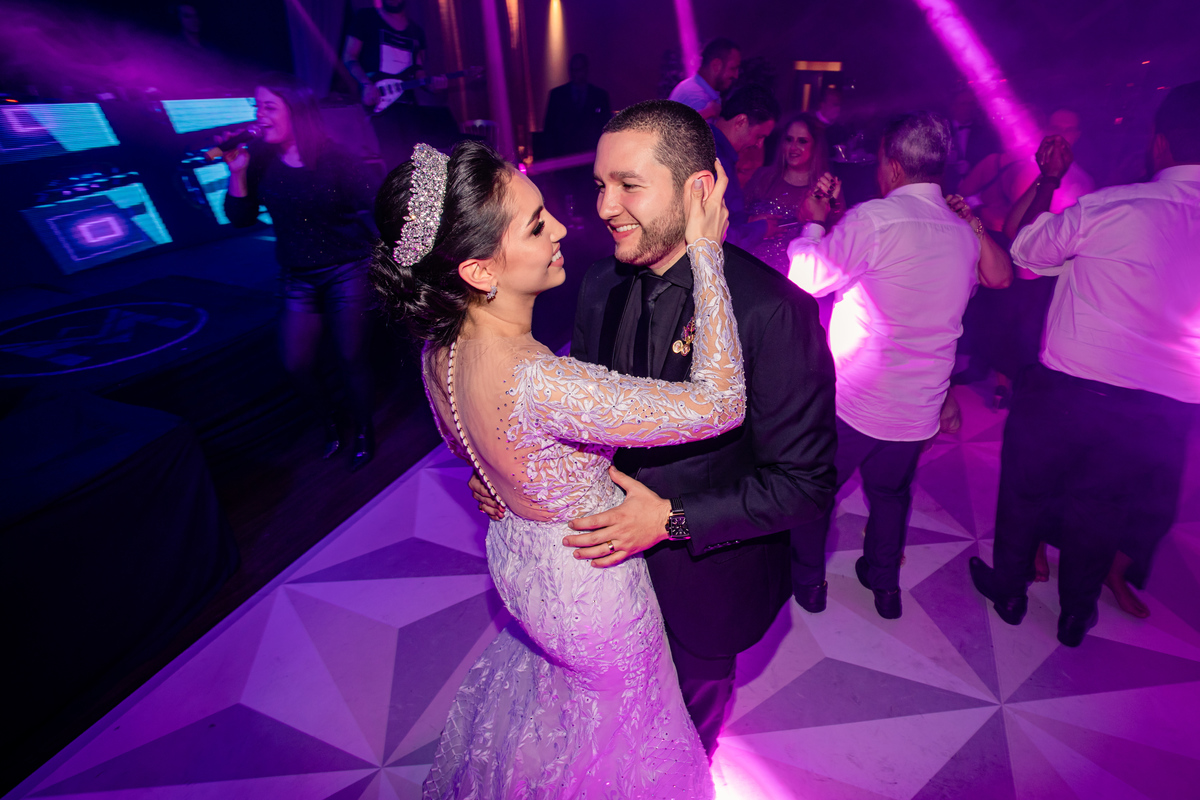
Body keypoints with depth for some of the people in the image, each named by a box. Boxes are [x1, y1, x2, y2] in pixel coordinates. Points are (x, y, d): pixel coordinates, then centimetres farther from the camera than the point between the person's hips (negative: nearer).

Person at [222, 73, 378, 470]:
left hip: (346, 272, -4)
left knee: (351, 357, 1)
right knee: (297, 363, 3)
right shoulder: (260, 160, 0)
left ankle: (363, 433, 22)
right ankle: (330, 424, 30)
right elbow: (240, 218, 0)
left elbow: (372, 210, -8)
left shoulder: (334, 161, -10)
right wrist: (237, 173, -13)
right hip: (298, 279, 4)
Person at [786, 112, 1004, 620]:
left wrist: (812, 223, 7)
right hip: (920, 406, 6)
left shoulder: (875, 218, -18)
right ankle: (885, 583, 42)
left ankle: (807, 578, 33)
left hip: (851, 400, -6)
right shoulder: (966, 235, 4)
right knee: (890, 492, 26)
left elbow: (807, 278, -11)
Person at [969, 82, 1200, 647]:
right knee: (1100, 510, 21)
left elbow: (1026, 251, 1)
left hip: (1067, 388, -4)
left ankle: (1009, 589, 36)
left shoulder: (1112, 207, -14)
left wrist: (1047, 181, 12)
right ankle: (1076, 612, 38)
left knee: (1026, 490, 18)